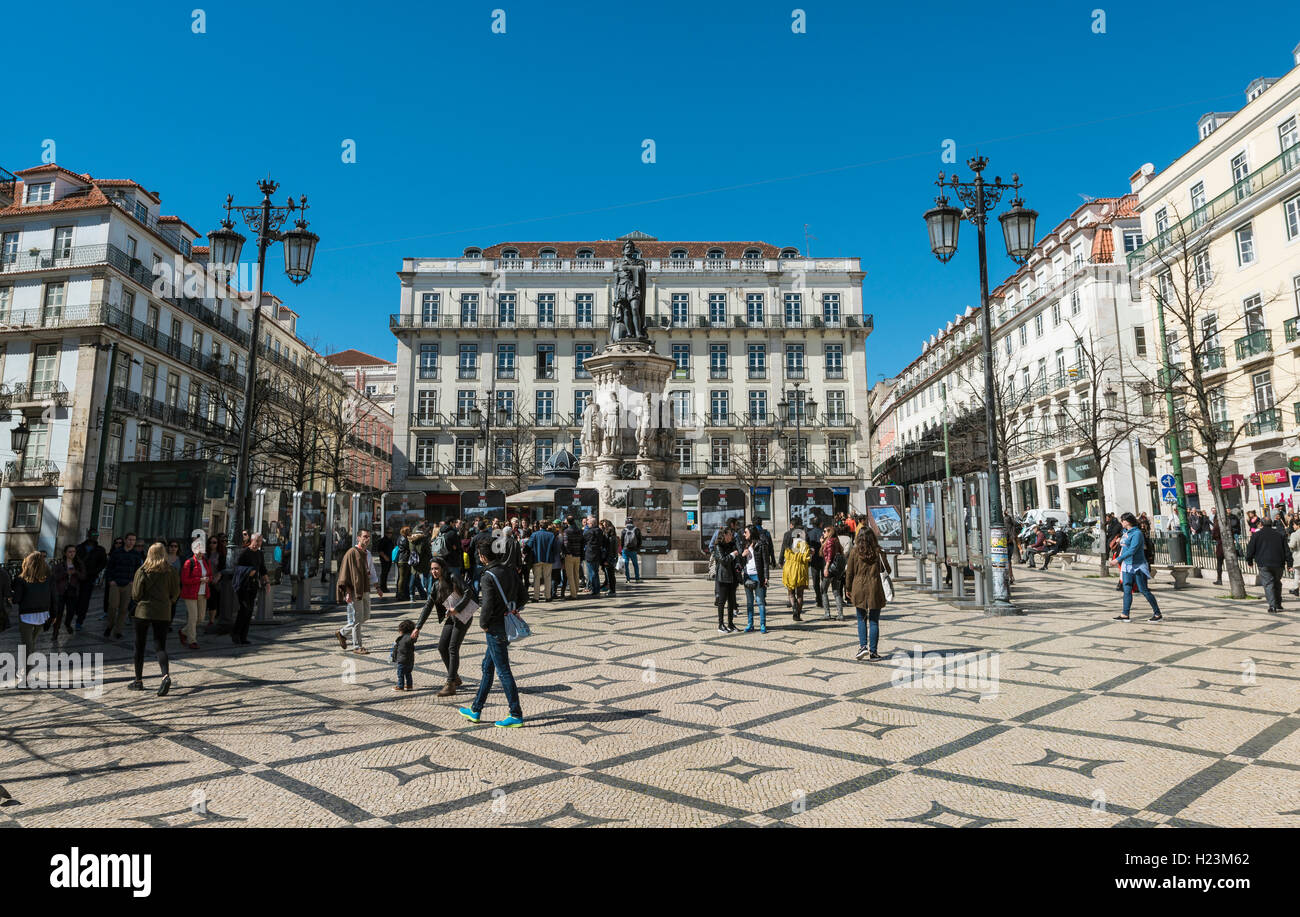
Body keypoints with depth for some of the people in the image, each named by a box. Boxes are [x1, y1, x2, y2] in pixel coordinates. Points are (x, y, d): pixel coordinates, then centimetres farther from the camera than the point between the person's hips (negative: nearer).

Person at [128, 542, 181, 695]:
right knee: (160, 647, 3)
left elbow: (136, 595, -6)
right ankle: (166, 676, -20)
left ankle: (138, 681, 20)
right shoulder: (170, 571, -1)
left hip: (143, 611, -1)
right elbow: (175, 593, 2)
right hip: (163, 613, 1)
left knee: (140, 647, 13)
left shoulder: (142, 571, -6)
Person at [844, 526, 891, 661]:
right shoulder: (878, 552, -4)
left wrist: (848, 589, 13)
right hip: (875, 589, 0)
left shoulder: (854, 552, -3)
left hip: (858, 589, 0)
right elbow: (887, 570, 2)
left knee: (861, 619, 13)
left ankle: (863, 646, -1)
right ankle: (873, 652, 6)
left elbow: (849, 572, 1)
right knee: (874, 621, 6)